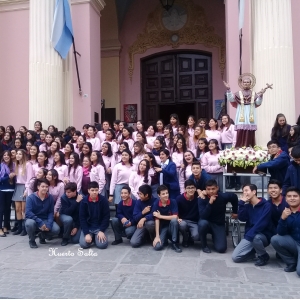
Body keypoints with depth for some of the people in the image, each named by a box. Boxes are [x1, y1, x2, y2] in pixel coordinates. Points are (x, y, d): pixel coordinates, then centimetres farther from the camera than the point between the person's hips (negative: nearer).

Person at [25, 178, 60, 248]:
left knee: (56, 229, -22)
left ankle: (42, 236, 14)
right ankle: (32, 240, -4)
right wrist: (40, 222, -32)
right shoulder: (31, 197, -12)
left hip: (45, 220, 3)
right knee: (30, 223, -38)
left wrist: (49, 224, -20)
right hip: (33, 220, -3)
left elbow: (51, 212, -2)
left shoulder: (50, 198, -3)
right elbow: (28, 213, -22)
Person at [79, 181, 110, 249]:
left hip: (99, 227, -1)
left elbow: (106, 217, -7)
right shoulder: (84, 201, -8)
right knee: (84, 244, -21)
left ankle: (96, 237, 12)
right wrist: (86, 233, -16)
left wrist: (102, 231, -16)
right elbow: (82, 218, -8)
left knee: (102, 244, -22)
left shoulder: (103, 200, -9)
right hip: (87, 227, 1)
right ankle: (92, 236, 12)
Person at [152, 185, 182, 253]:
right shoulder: (156, 204, -13)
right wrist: (157, 236, -18)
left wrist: (160, 216, -20)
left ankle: (174, 243, -17)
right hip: (162, 227, 1)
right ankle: (165, 239, 16)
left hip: (171, 225, 0)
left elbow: (175, 217, -24)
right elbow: (157, 220, -15)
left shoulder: (173, 202, -16)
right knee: (157, 246, -21)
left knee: (174, 220, -35)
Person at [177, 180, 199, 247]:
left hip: (194, 222, 0)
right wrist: (177, 218, -19)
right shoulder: (179, 198, -10)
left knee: (196, 236, -29)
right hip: (183, 221, 1)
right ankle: (185, 240, -1)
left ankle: (190, 239, 13)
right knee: (182, 224, -36)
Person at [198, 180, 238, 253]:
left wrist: (235, 212, 18)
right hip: (207, 223, -1)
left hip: (219, 224, 1)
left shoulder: (223, 196, -16)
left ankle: (214, 237, 21)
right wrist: (210, 203, -38)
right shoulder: (202, 199, -19)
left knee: (221, 249, -16)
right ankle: (204, 245, -8)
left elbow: (234, 197, 8)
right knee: (203, 223, -38)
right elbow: (203, 216, -28)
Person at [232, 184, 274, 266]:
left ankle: (264, 256, -9)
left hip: (264, 235, -5)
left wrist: (249, 235, -30)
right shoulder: (247, 206, 8)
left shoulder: (266, 205, -11)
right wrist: (242, 203, -13)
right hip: (250, 236, 5)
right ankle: (253, 251, 18)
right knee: (235, 257, -10)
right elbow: (242, 218, -8)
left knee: (256, 237, -41)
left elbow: (262, 223, -23)